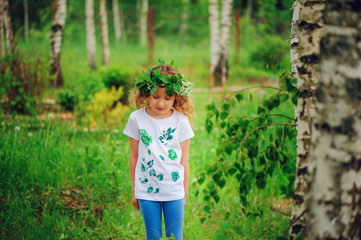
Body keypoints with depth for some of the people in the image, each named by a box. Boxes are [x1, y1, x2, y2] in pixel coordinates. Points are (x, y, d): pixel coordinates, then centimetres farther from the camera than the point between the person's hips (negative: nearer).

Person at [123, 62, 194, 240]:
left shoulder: (180, 121, -4)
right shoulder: (137, 119, -4)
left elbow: (184, 161, 2)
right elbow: (134, 157, 4)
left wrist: (185, 192, 6)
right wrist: (134, 191, 9)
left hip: (174, 191, 0)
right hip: (146, 190, 0)